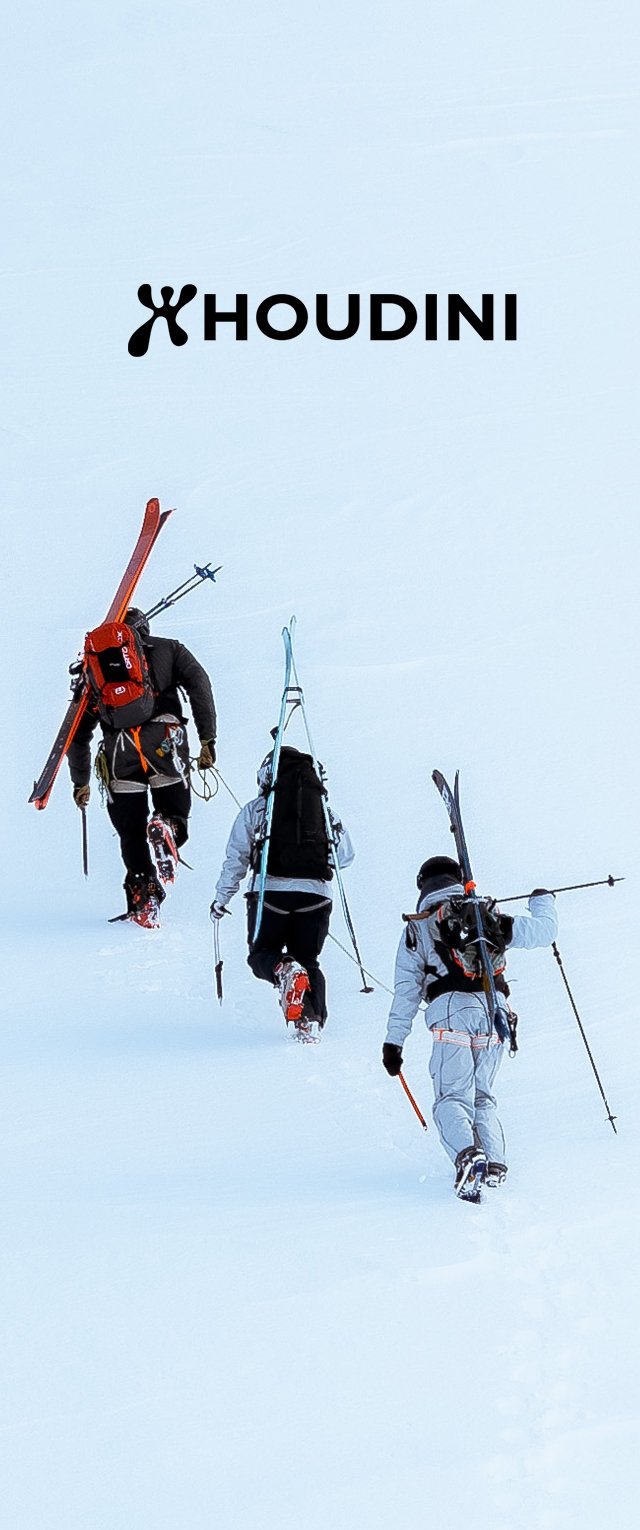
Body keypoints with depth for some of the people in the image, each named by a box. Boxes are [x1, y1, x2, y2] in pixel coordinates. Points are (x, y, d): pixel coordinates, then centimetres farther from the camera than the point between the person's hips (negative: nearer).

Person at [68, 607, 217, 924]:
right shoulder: (167, 649, 21)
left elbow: (79, 732, 29)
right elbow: (199, 684, 3)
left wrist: (80, 781, 38)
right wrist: (207, 739, -1)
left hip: (119, 753, 2)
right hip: (164, 743, -2)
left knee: (130, 834, 13)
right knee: (175, 813, 14)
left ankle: (142, 897, -3)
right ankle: (167, 827, -20)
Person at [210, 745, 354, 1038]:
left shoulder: (255, 808, 10)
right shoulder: (324, 808, 15)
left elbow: (236, 858, 8)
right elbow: (346, 856, 17)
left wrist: (221, 899, 18)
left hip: (271, 890, -2)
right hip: (316, 892, 2)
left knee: (262, 954, 12)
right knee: (308, 960, 15)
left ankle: (284, 970, -25)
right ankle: (312, 1019, -9)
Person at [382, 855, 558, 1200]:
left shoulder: (417, 928, 14)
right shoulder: (491, 916, 19)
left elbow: (406, 990, 11)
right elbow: (543, 931, 22)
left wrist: (394, 1041, 15)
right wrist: (542, 900, 44)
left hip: (451, 1011, -3)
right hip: (495, 1011, 3)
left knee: (452, 1099, -4)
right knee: (482, 1096, 16)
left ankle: (468, 1154, -32)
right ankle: (494, 1163, -3)